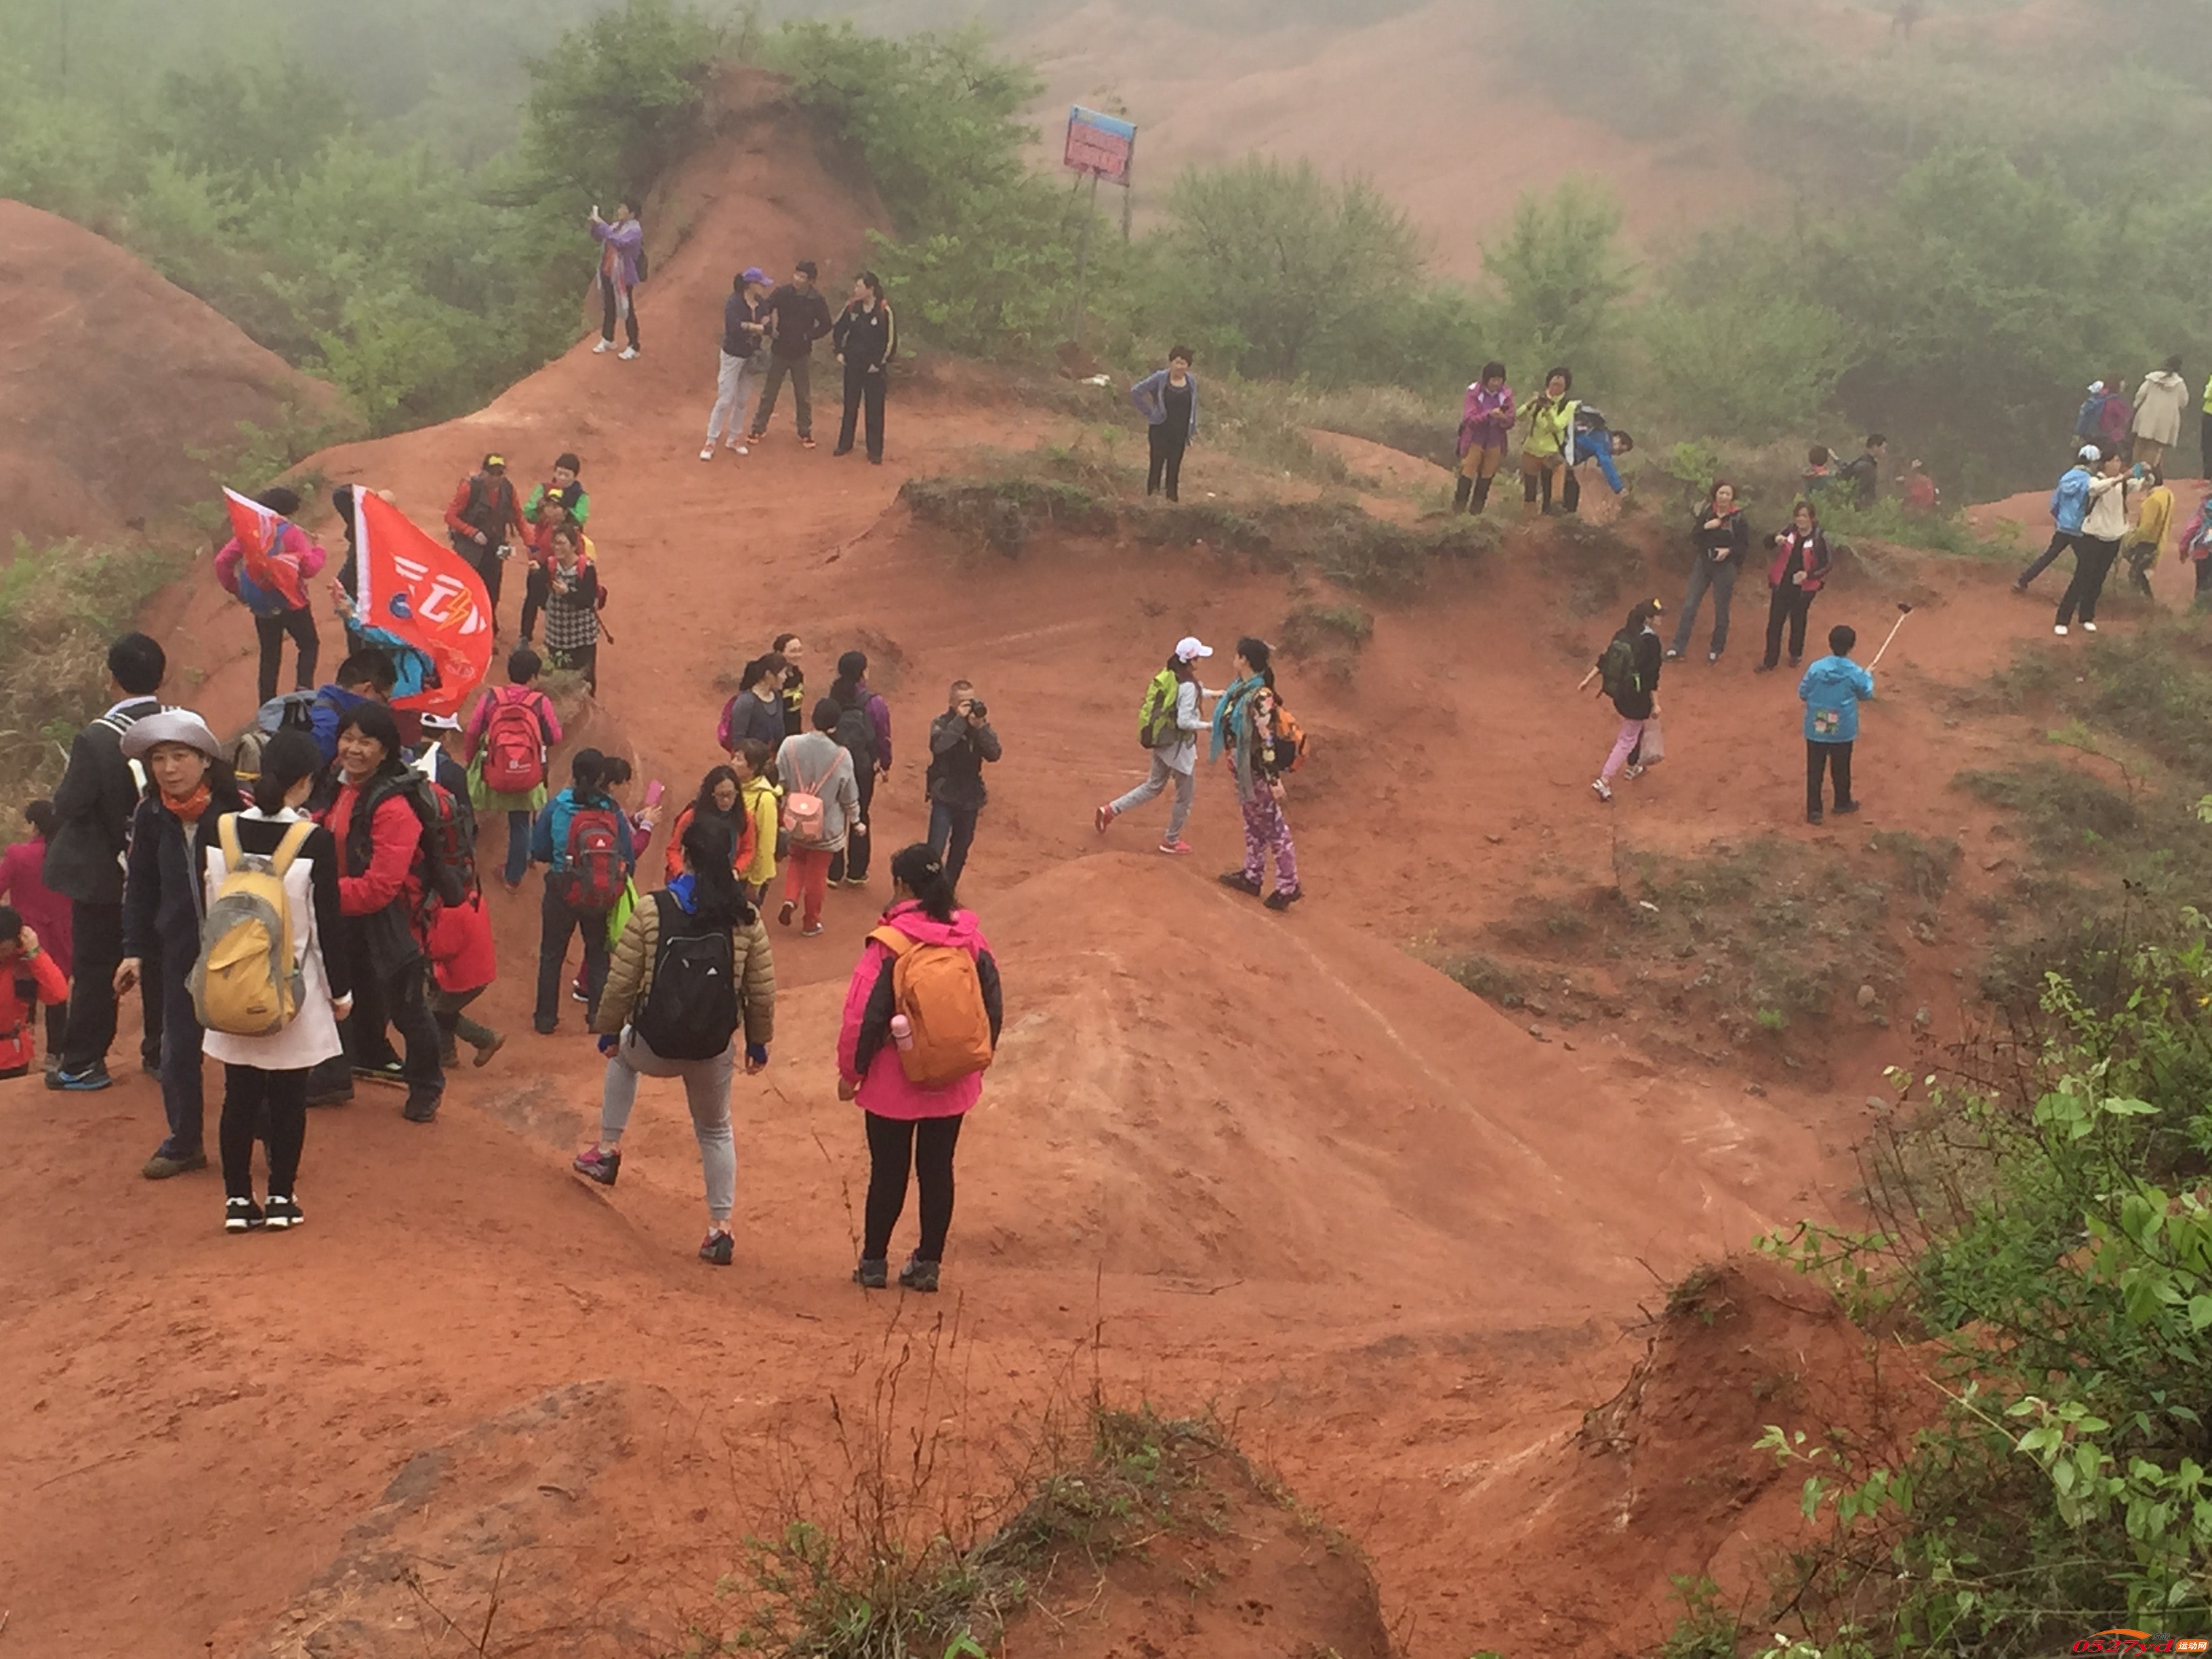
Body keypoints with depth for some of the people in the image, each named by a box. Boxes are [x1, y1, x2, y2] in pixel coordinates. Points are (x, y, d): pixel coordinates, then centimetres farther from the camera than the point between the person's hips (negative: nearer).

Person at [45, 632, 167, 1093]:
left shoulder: (96, 740, -24)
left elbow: (68, 805, -20)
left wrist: (64, 788, 1)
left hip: (103, 872, -4)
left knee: (95, 969, 8)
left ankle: (84, 1063, 15)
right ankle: (162, 1052, 24)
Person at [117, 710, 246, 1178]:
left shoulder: (238, 807, -14)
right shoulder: (151, 817, 0)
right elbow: (140, 888, 7)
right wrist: (133, 951, 4)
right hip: (180, 950, 4)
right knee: (179, 1049, 11)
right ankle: (184, 1143, 25)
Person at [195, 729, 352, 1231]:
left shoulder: (219, 833, -5)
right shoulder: (314, 840, -15)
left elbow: (205, 913, 4)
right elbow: (326, 925, -9)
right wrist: (340, 989, 2)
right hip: (295, 991, -3)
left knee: (240, 1096, 11)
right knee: (288, 1099, 8)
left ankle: (238, 1199, 17)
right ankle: (282, 1198, 15)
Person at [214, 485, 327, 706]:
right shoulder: (291, 533, -11)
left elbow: (222, 561, -2)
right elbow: (309, 567, -16)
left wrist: (234, 589, 9)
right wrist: (318, 550, 3)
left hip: (261, 606, 4)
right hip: (292, 604, -4)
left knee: (269, 655, 14)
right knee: (309, 645, 13)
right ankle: (304, 687, -11)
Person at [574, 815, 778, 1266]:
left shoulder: (652, 911, -13)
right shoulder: (746, 918, -8)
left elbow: (622, 982, -9)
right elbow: (762, 991, -3)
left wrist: (608, 1030, 7)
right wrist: (758, 1042, 12)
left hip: (655, 1046, -1)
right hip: (714, 1051, 1)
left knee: (623, 1056, 36)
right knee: (715, 1131, 24)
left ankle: (607, 1150, 35)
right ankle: (720, 1229, 18)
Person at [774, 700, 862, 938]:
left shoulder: (790, 746, -16)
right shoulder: (841, 756, -20)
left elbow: (780, 783, -6)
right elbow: (849, 796, -8)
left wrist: (781, 813, 12)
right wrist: (855, 822, 9)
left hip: (796, 822, 2)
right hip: (826, 827, -2)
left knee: (797, 862, 28)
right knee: (817, 874, 15)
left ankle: (790, 900, 6)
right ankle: (810, 923, 28)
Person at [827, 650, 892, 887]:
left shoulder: (833, 697, -10)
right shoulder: (874, 703, -16)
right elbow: (883, 737, -8)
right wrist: (885, 765, 9)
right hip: (863, 767, -2)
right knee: (860, 817, 14)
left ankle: (834, 872, 18)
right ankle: (856, 872, 22)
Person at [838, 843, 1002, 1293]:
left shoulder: (889, 944, -16)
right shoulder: (970, 938, -3)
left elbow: (863, 1015, -15)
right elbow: (994, 1006, 3)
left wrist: (850, 1072, -2)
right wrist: (978, 1061, 16)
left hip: (894, 1084, -3)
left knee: (888, 1171, 8)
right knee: (937, 1169, 12)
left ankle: (874, 1263, 18)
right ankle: (928, 1264, 19)